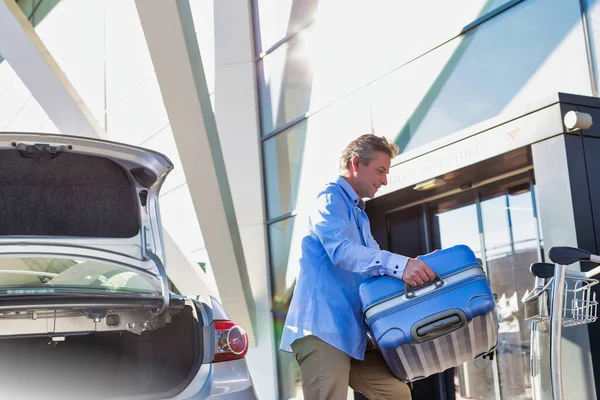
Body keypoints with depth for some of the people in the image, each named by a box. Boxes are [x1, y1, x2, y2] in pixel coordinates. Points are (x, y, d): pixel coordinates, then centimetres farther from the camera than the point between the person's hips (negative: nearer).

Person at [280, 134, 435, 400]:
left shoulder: (357, 213, 26)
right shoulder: (331, 200, -6)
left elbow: (372, 260, 26)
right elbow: (342, 250, -24)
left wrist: (412, 269, 13)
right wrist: (398, 264, -36)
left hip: (350, 331, 10)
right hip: (322, 329, -10)